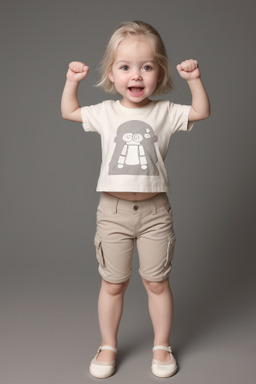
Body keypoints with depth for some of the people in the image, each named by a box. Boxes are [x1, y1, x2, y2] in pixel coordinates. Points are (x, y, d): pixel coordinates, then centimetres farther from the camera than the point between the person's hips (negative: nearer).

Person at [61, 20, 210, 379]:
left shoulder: (164, 111, 1)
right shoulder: (105, 112, 4)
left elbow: (202, 111, 0)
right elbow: (68, 112, 17)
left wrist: (194, 78, -10)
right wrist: (72, 80, 6)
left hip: (154, 211, 0)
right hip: (113, 211, 1)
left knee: (157, 282, 10)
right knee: (113, 283, 12)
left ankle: (162, 346, 30)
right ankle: (108, 346, 31)